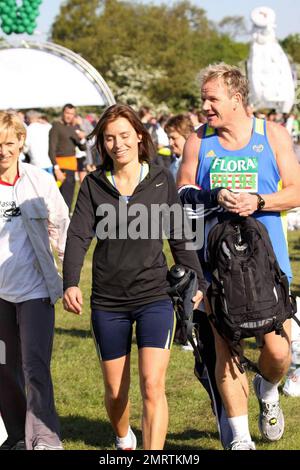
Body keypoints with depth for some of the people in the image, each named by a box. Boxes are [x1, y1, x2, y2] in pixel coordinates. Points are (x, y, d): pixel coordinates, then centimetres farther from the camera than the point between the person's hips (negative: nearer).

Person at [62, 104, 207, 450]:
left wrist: (197, 283, 9)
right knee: (115, 391, 11)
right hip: (108, 302, 1)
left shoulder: (161, 180, 2)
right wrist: (70, 283, -23)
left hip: (155, 296, -1)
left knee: (152, 386, -14)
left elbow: (179, 237, 9)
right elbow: (78, 235, -8)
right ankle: (123, 441, 41)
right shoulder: (93, 184, 2)